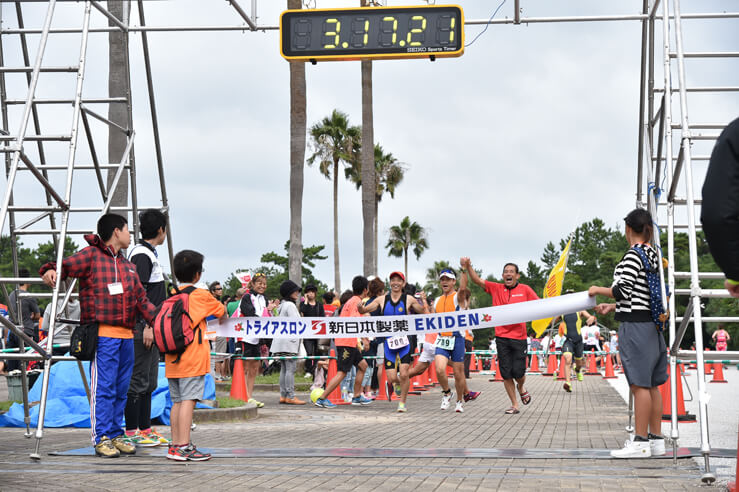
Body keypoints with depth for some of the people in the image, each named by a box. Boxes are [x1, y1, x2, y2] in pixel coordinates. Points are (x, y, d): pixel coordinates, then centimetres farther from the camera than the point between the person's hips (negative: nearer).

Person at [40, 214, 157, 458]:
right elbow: (65, 265, -9)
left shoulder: (127, 265, 23)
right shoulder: (91, 255, 1)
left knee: (121, 389, 10)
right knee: (103, 388, -7)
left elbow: (141, 299, 23)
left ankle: (116, 435, 17)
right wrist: (51, 271, -32)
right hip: (102, 335, -7)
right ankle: (101, 438, -3)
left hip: (126, 336, 7)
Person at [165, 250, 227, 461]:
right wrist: (223, 319, 36)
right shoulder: (201, 295, -3)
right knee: (188, 400, -9)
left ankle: (175, 445, 12)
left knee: (177, 401, 10)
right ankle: (183, 446, -13)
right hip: (193, 357, -6)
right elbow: (222, 312, 13)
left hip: (172, 357, 6)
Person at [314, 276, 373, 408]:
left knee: (362, 365, 17)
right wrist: (364, 338, -23)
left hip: (349, 342, 10)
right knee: (342, 373, -9)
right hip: (347, 342, -10)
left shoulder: (349, 301, 17)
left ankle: (357, 396, 20)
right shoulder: (357, 301, -12)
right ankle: (322, 399, -10)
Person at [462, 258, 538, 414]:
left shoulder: (525, 290, 4)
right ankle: (514, 405, 14)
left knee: (518, 372, -4)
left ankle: (521, 389, 32)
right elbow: (477, 280, -2)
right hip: (502, 337, 2)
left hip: (519, 337, -2)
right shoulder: (496, 288, 6)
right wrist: (468, 267, -17)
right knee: (506, 374, 2)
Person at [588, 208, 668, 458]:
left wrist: (598, 290, 1)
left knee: (640, 384, -7)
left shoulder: (634, 254, -11)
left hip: (635, 325, -9)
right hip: (651, 324, 9)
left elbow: (623, 290, -16)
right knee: (652, 385, 11)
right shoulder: (653, 254, 15)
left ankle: (641, 442, -5)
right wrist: (612, 307, 24)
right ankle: (656, 440, 15)